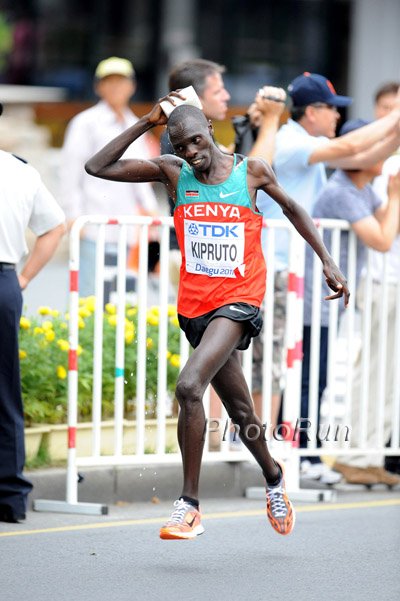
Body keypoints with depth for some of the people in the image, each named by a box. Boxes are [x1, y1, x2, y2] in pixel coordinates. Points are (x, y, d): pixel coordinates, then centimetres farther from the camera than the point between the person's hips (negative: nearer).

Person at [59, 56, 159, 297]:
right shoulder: (86, 123, -1)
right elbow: (70, 172, -5)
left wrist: (149, 207, 9)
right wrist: (74, 216, -12)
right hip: (93, 226, -6)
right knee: (88, 295, -13)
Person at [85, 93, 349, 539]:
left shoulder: (252, 171, -2)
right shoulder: (172, 172, 1)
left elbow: (292, 208, 16)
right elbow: (97, 167, -4)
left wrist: (328, 263, 13)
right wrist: (147, 123, -8)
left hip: (238, 301, -4)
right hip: (195, 305, 4)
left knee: (189, 386, -25)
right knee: (240, 413, 15)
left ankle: (189, 505, -22)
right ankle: (273, 478, 43)